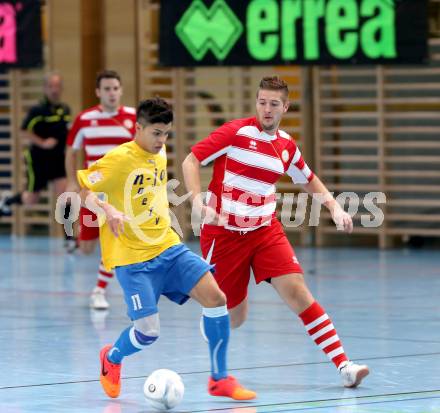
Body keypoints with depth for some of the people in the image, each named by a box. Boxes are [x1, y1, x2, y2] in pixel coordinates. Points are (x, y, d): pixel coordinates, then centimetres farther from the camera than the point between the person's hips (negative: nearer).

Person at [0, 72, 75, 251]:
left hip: (58, 160, 4)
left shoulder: (65, 109, 4)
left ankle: (69, 238, -9)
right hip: (38, 160, -4)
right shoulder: (38, 110, -15)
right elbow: (24, 131, -13)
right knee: (31, 200, 10)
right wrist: (42, 143, -21)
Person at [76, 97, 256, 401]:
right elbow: (79, 186, -15)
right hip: (133, 257, -7)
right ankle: (111, 359, 26)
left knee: (215, 297, -11)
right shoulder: (120, 159, -14)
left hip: (168, 247, 7)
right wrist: (108, 209, -29)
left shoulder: (160, 154, 9)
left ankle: (220, 379, 2)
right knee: (148, 332, -12)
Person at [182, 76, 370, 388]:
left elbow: (309, 180, 24)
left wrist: (335, 208, 9)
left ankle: (344, 365, -20)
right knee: (235, 317, 2)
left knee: (296, 290, -17)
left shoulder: (287, 146, 6)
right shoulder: (236, 131, -9)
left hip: (265, 230, 3)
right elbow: (191, 160, -9)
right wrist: (198, 202, -24)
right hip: (224, 232, -3)